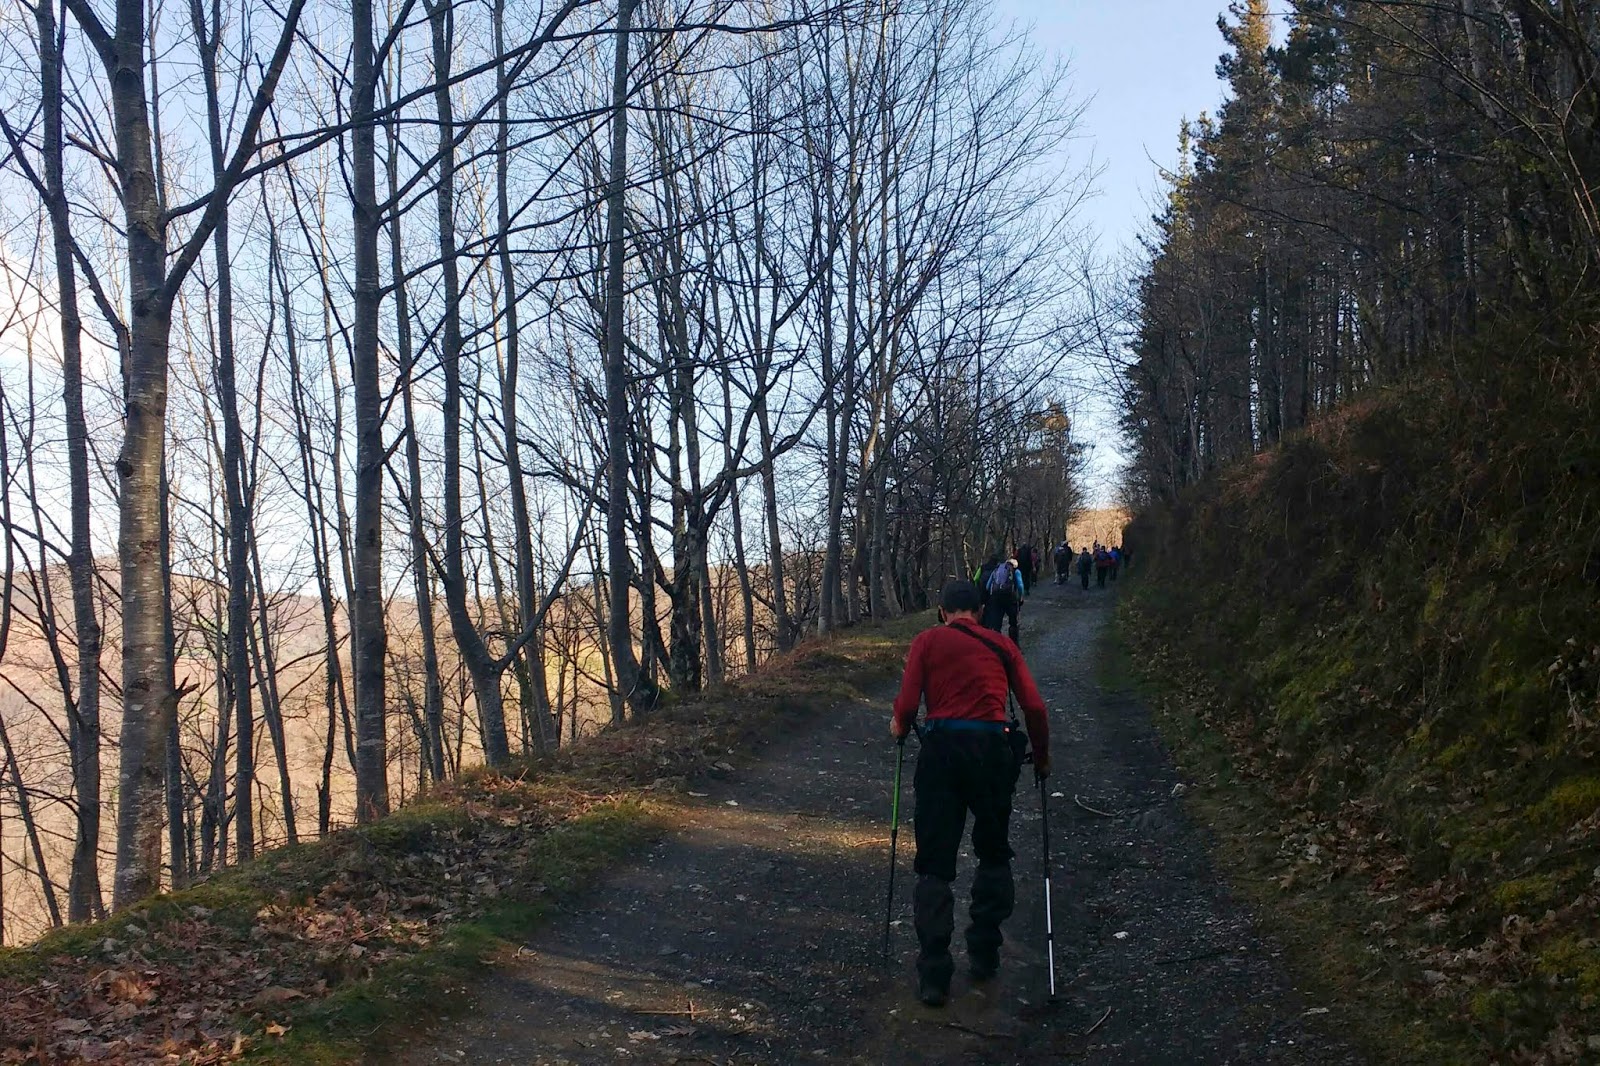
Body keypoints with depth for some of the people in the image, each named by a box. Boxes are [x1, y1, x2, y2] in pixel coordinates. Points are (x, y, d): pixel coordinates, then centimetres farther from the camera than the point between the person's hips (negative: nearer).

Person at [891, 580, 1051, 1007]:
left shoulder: (927, 641, 8)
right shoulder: (1001, 645, 14)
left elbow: (906, 706, -3)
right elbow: (1034, 707, 7)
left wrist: (899, 727, 19)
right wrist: (1042, 759, 21)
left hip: (942, 748, -2)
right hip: (994, 750, 2)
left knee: (935, 865, 4)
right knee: (994, 855, 21)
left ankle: (933, 976, 2)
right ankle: (984, 955, 24)